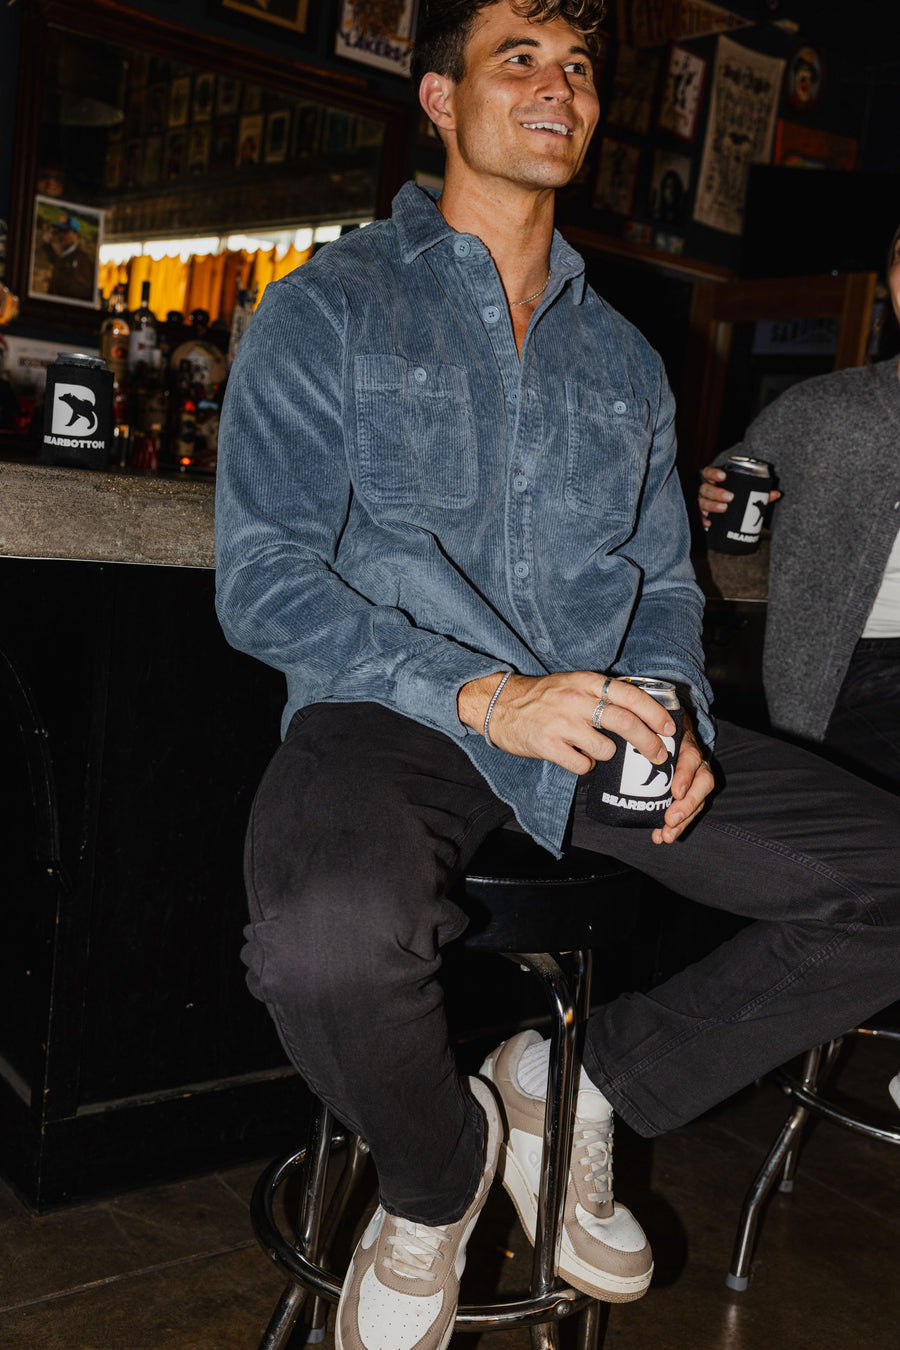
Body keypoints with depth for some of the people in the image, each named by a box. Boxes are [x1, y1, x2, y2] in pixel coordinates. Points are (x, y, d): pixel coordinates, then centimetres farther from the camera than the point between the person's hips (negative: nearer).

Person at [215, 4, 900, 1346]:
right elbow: (262, 579, -5)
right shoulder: (324, 312, 5)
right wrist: (484, 696, -19)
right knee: (328, 937, -37)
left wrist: (673, 715, -4)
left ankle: (581, 1084, 5)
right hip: (397, 715, -4)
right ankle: (438, 1165, 0)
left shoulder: (624, 358, 20)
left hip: (601, 719, 5)